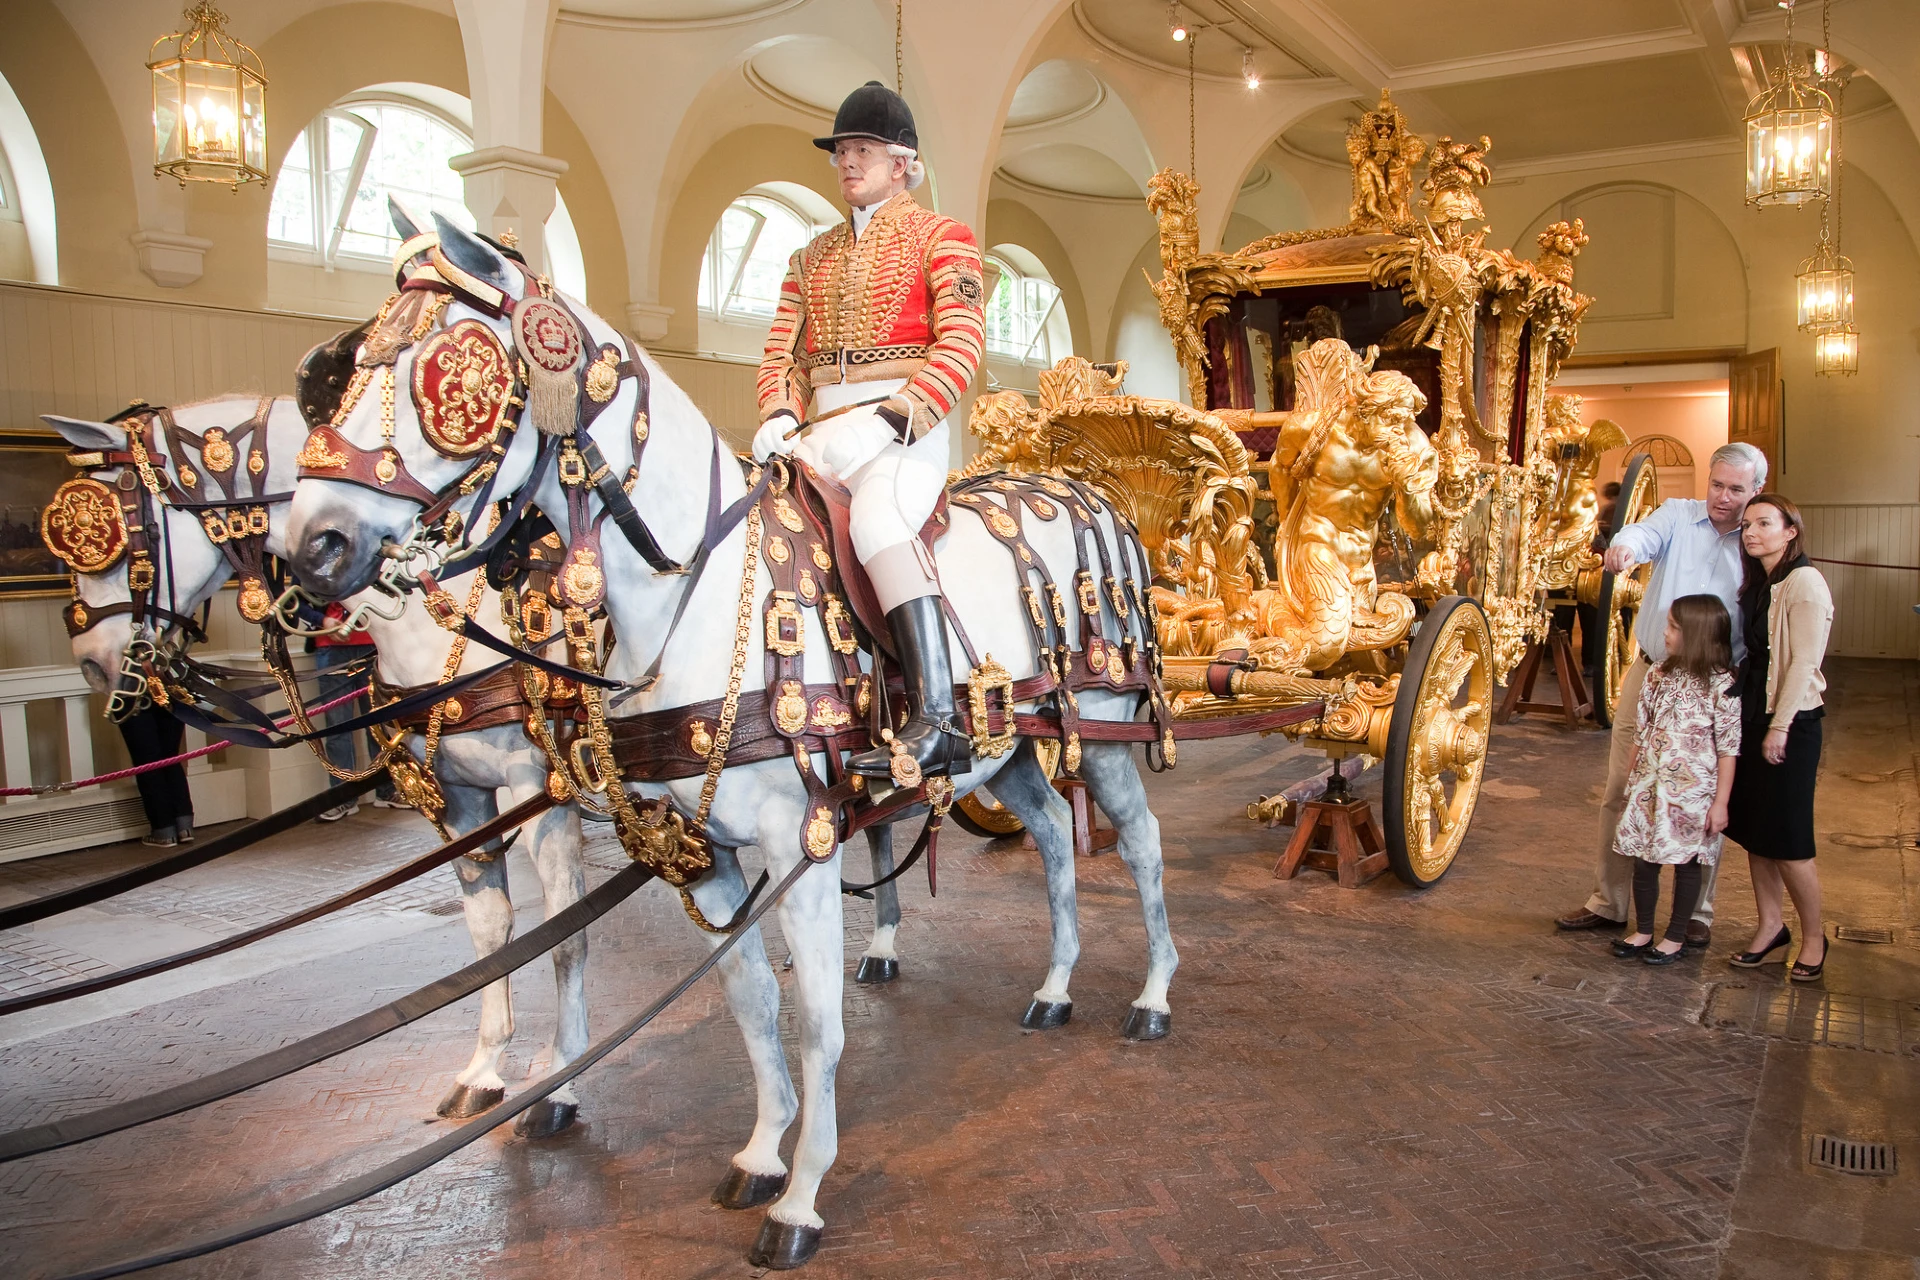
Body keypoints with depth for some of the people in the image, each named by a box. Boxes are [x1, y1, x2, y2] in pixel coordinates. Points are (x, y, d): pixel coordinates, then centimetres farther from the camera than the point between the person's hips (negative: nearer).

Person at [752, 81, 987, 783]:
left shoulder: (941, 237, 7)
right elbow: (782, 349, 18)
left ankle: (938, 723, -42)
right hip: (819, 429, 7)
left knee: (877, 517, -36)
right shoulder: (814, 255, 25)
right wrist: (780, 415, -5)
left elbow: (962, 343, -7)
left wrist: (887, 421, -19)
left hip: (905, 424, -6)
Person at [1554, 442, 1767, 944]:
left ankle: (1697, 913, 24)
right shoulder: (1678, 515, 1)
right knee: (1619, 793, 8)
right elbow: (1646, 534, -21)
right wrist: (1625, 546, -45)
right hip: (1649, 674, 1)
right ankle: (1608, 903, 21)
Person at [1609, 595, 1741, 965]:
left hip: (1693, 792, -5)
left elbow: (1728, 750, -10)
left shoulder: (1720, 686, -11)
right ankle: (1642, 932, 24)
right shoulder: (1659, 676, 4)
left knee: (1686, 862, 7)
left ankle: (1676, 938, 20)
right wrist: (1631, 780, 11)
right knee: (1643, 859, 9)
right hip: (1650, 786, 5)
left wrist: (1720, 802, -12)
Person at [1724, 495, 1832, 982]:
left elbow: (1804, 662, -17)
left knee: (1787, 837, -2)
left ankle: (1813, 937, 16)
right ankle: (1770, 926, 24)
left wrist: (1780, 726, -17)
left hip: (1791, 722, -8)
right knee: (1752, 829, 11)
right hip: (1753, 716, 8)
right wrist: (1747, 716, 9)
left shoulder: (1804, 582, -13)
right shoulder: (1757, 585, 12)